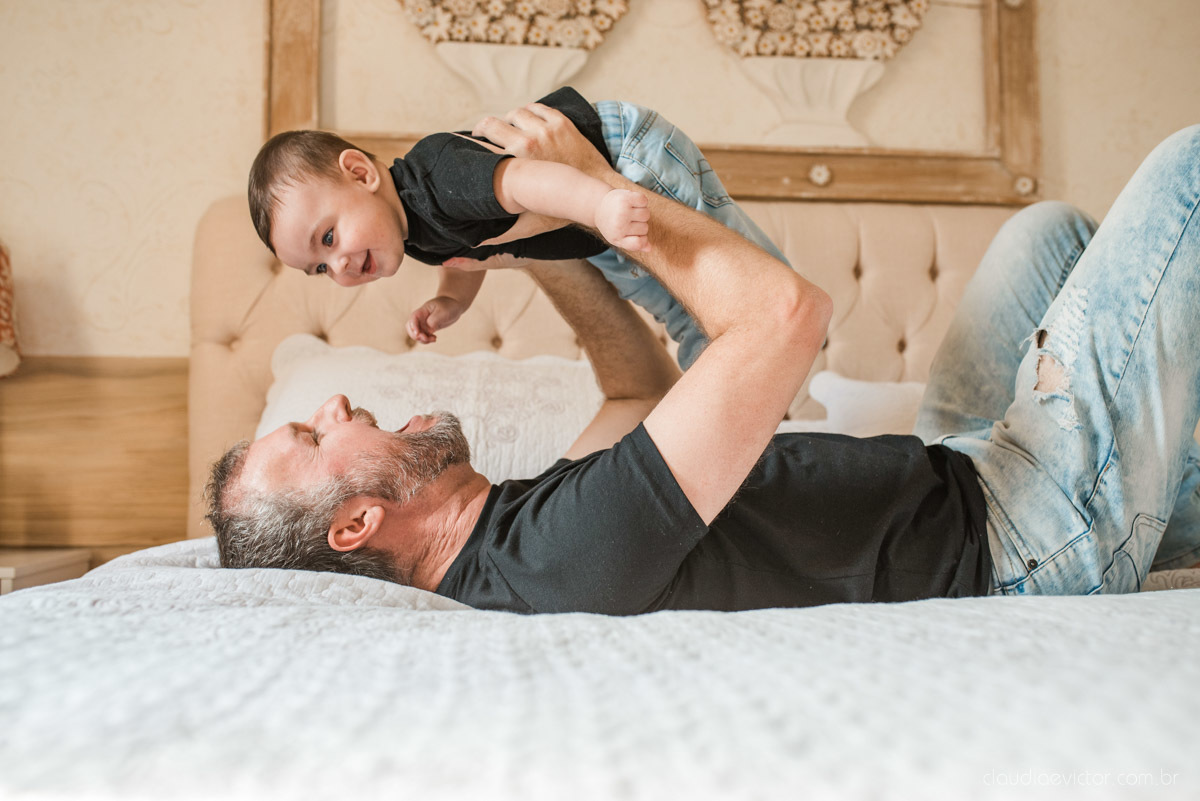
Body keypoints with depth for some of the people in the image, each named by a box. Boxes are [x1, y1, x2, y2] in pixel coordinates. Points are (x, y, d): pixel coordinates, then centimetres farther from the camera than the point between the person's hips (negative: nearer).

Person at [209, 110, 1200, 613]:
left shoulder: (520, 524, -3)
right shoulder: (573, 547, -34)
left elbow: (641, 385, 13)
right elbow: (789, 309, -33)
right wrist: (592, 187, -20)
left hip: (947, 475, 8)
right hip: (1033, 528, -8)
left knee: (1050, 225, 24)